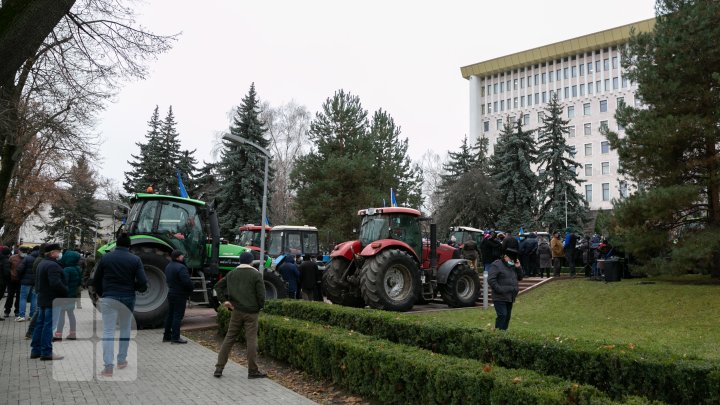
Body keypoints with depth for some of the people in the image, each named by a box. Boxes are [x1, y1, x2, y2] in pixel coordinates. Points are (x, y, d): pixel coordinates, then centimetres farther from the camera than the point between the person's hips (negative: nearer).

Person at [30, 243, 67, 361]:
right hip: (52, 301, -10)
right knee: (49, 326, -5)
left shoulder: (41, 264, 16)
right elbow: (56, 283, -26)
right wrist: (67, 291, -15)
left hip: (42, 299, 10)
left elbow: (38, 283, 21)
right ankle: (46, 352, -2)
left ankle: (35, 350, 21)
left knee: (40, 324, 15)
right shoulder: (52, 265, -18)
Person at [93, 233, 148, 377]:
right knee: (125, 329, 18)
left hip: (109, 299, 0)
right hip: (127, 299, 1)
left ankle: (108, 367, -9)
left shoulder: (105, 258, 1)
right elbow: (143, 282, -9)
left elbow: (96, 281, 6)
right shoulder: (135, 259, -2)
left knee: (108, 332, -1)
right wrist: (136, 288, 13)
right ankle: (122, 360, 24)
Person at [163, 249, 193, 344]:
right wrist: (190, 290, -8)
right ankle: (175, 337, -1)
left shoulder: (168, 266, 10)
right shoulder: (180, 267, -21)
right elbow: (187, 281, -25)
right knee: (178, 316, -4)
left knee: (170, 314, 15)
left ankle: (167, 336, 22)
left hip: (171, 293, 9)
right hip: (180, 295, -9)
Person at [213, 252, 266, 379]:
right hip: (251, 312, -4)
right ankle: (253, 371, 7)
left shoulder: (231, 274, 8)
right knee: (251, 340, 1)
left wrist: (224, 300, 7)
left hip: (236, 311, 4)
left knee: (229, 339, 11)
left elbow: (218, 286, 11)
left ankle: (219, 368, 12)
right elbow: (261, 294, -12)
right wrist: (260, 307, 4)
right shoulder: (256, 274, -8)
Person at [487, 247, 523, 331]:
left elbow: (520, 277, 21)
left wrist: (518, 267, 5)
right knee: (502, 315, -15)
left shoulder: (512, 266, 18)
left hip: (510, 298, 8)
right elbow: (491, 280, -16)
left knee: (507, 316, 10)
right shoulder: (496, 265, -8)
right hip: (500, 298, -8)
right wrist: (499, 289, -21)